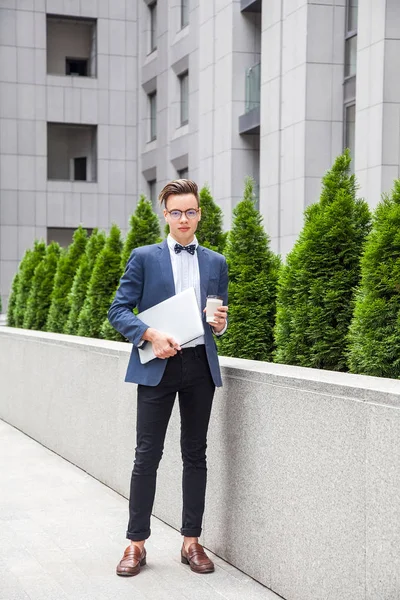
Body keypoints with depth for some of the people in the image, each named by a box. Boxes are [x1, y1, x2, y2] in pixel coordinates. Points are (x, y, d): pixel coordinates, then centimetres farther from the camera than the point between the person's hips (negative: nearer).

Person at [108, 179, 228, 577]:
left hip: (200, 365, 3)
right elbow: (118, 311, 0)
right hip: (157, 364, -3)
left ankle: (191, 541, 16)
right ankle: (136, 543, 8)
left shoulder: (216, 263, 14)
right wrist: (151, 335, -15)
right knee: (147, 454, -2)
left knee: (195, 454, 7)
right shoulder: (144, 257, 5)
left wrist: (220, 323, -3)